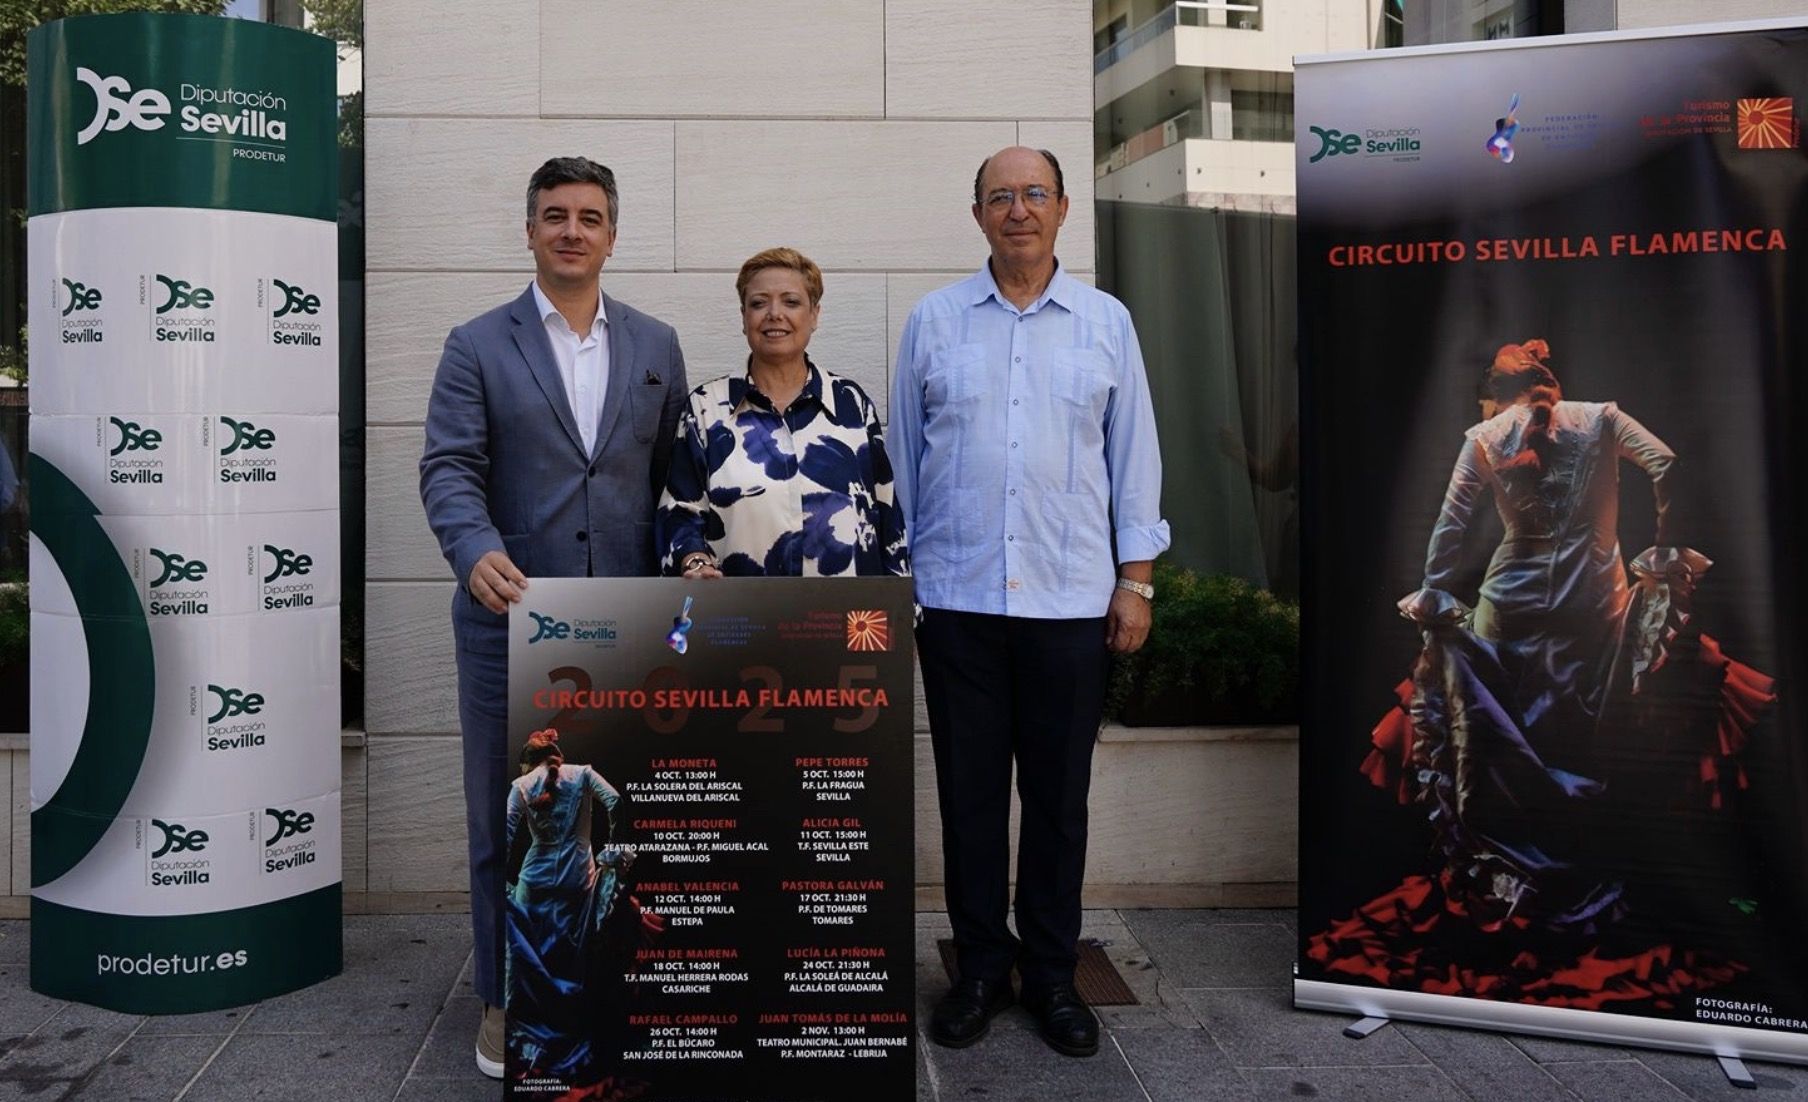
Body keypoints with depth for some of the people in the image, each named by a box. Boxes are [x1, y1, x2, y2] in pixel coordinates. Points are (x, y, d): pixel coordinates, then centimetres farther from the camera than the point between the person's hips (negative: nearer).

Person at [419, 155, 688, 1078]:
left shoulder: (656, 345, 11)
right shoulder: (478, 346, 4)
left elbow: (673, 475, 11)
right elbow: (449, 468, -6)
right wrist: (477, 551, -25)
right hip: (511, 616, -1)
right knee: (506, 817, 8)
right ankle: (507, 996, 24)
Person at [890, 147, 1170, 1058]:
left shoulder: (1106, 323, 7)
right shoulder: (933, 321, 6)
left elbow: (1134, 454, 8)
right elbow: (903, 454, 8)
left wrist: (1136, 579, 3)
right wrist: (893, 573, 5)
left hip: (1072, 600, 0)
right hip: (957, 597, 0)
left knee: (1059, 796, 8)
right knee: (969, 794, 8)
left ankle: (1053, 973, 23)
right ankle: (981, 967, 24)